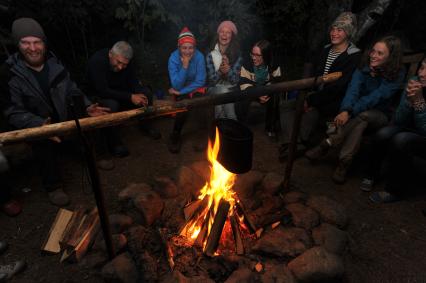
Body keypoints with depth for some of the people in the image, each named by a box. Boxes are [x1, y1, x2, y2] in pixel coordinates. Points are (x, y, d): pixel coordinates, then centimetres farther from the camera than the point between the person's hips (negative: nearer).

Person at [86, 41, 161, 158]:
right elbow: (103, 91, -35)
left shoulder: (127, 62, -14)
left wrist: (140, 96, -31)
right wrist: (130, 97, -38)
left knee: (146, 92, -12)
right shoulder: (97, 61, -31)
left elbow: (133, 82, -9)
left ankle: (145, 125, 7)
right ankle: (114, 142, -20)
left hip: (121, 91, 6)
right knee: (111, 105, -38)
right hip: (99, 95, -5)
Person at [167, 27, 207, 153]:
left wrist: (181, 91, -21)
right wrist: (184, 66, -33)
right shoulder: (173, 58, -19)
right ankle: (175, 135, -11)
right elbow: (176, 85, -24)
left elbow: (200, 81, -15)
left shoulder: (199, 56, -17)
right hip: (180, 90, -1)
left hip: (195, 87, 1)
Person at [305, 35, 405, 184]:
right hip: (359, 114, 2)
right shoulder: (363, 68, -3)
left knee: (363, 115, -37)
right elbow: (353, 90, -20)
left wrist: (350, 112, -39)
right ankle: (344, 162, -35)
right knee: (359, 123, -35)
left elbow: (375, 97, -25)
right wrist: (345, 110, -40)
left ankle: (328, 143, -33)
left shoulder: (396, 75, -11)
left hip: (379, 116, -2)